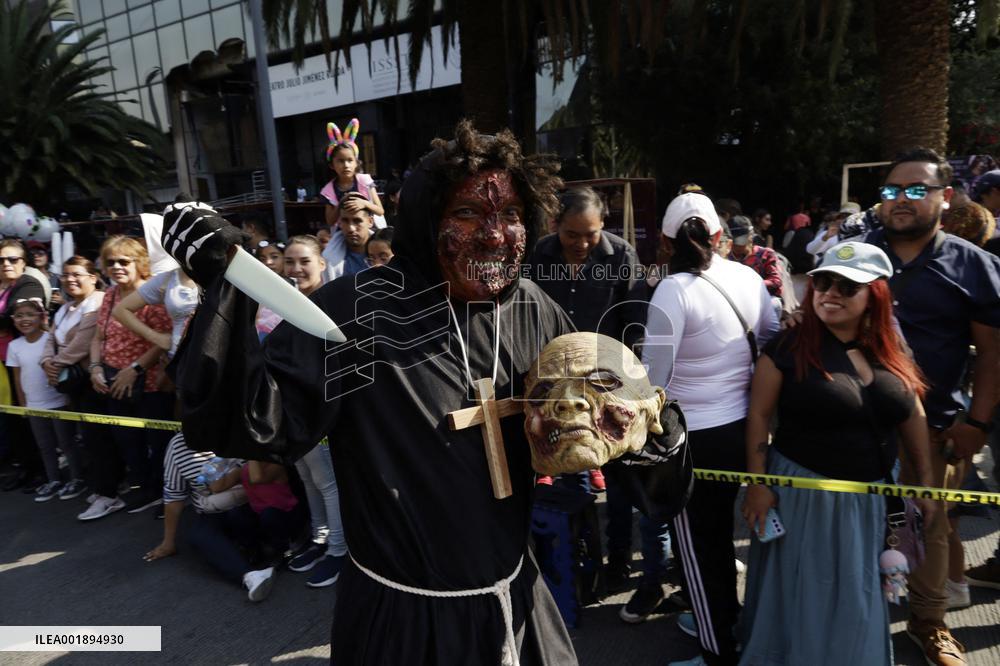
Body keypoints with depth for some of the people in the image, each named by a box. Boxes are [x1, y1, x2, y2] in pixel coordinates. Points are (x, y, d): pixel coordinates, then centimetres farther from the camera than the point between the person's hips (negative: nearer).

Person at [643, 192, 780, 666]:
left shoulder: (673, 289, -18)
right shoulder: (749, 278, 0)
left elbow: (654, 377, -18)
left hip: (691, 436, -6)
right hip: (741, 426, 6)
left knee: (696, 541, 12)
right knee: (720, 528, 25)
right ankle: (725, 615, 46)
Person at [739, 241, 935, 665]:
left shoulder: (890, 351, 1)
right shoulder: (789, 347, -12)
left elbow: (913, 416, 10)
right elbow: (759, 415, -10)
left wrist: (926, 483, 11)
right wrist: (757, 483, -14)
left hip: (871, 495, 4)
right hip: (801, 489, -4)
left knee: (858, 597, 20)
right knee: (799, 594, 10)